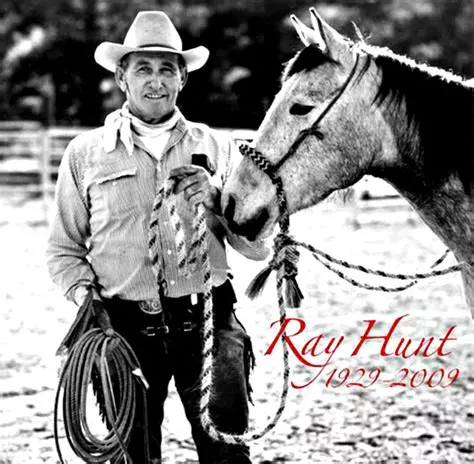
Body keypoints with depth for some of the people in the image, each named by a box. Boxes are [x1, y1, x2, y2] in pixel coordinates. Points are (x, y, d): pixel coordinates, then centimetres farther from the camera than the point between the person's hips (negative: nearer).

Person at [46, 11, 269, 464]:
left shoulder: (217, 147, 8)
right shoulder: (86, 153, 6)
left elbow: (258, 246, 7)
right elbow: (63, 249, 9)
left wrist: (215, 201, -9)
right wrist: (84, 292, -9)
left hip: (207, 322, 0)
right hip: (125, 326, 0)